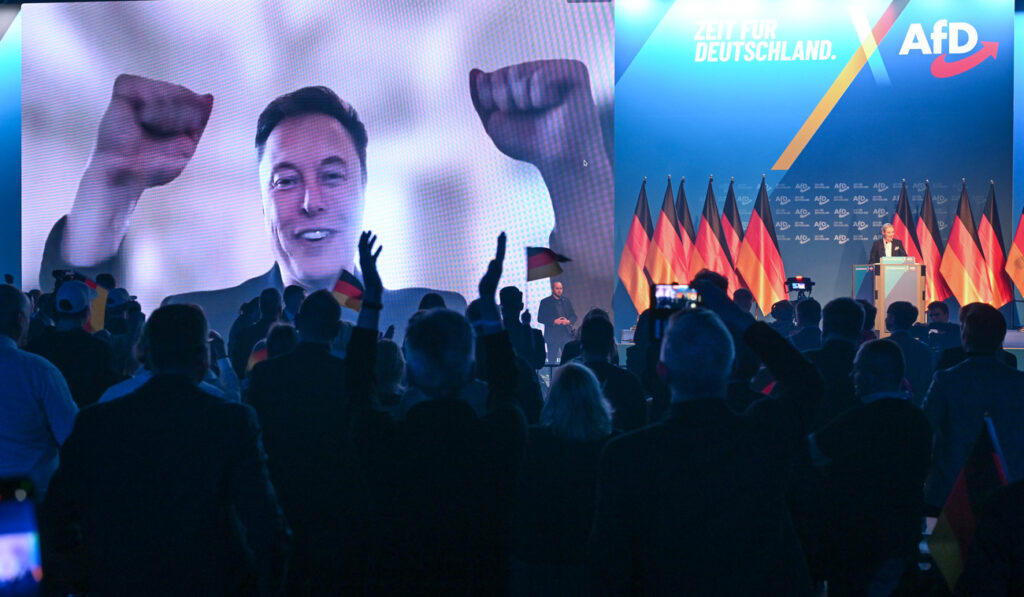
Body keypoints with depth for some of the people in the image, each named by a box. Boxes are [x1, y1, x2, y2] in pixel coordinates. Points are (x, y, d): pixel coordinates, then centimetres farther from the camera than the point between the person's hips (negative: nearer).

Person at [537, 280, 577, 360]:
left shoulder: (567, 301, 14)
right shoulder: (545, 302, 2)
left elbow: (574, 316, 15)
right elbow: (540, 319, -3)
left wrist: (568, 321, -8)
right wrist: (554, 321, -14)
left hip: (566, 335, 3)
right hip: (552, 335, -3)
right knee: (552, 359, -1)